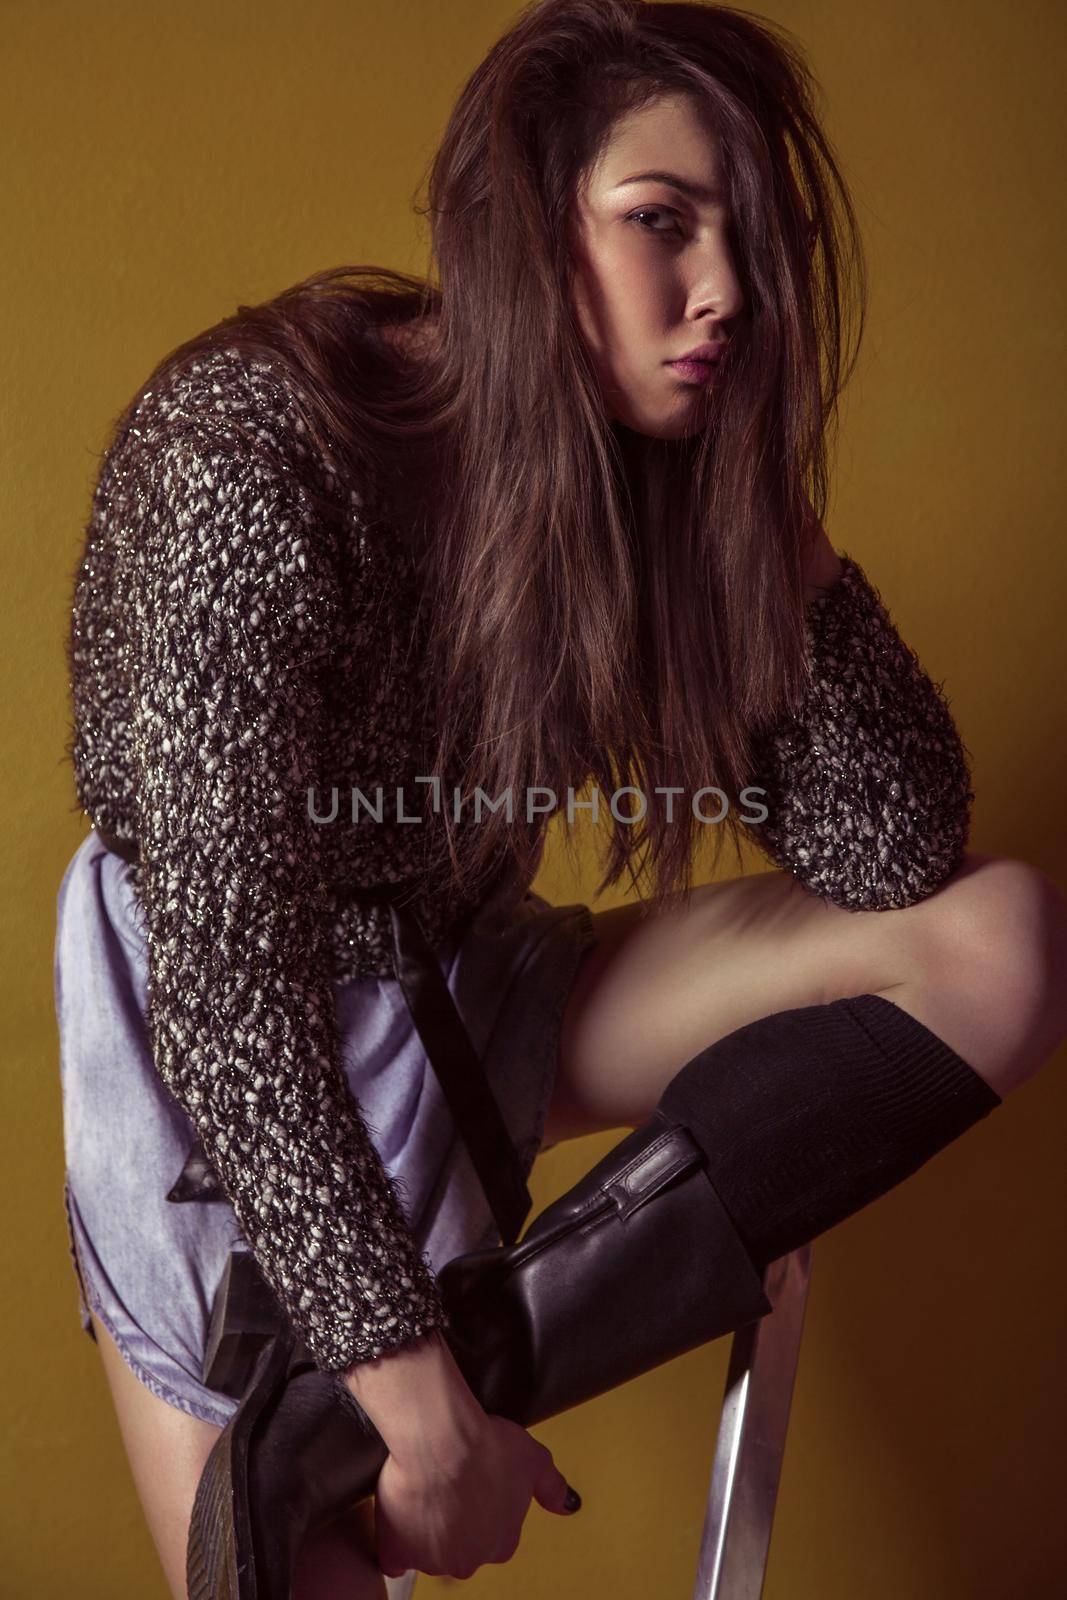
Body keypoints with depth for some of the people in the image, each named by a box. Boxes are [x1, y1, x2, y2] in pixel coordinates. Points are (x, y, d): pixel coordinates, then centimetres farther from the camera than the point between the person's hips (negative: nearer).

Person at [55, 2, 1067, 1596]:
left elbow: (897, 851, -8)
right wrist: (412, 1385, -29)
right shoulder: (254, 456, -25)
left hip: (466, 990, 6)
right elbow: (226, 981, -29)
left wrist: (775, 518, -18)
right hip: (224, 1071, -5)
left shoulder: (651, 473, -6)